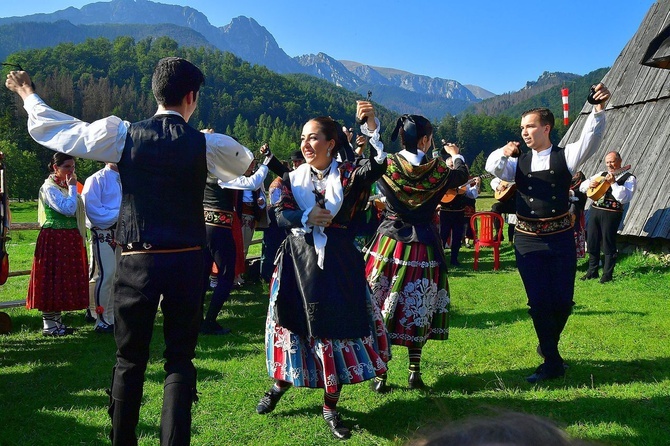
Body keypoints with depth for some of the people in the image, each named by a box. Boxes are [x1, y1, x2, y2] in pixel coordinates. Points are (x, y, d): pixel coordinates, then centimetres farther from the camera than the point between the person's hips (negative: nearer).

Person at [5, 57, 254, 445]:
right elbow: (246, 164, 20)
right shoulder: (207, 144, -2)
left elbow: (49, 129, 8)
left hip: (137, 262, 1)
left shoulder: (123, 135, -3)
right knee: (180, 360, 10)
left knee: (130, 360, 15)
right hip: (187, 262, 0)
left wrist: (27, 93, 28)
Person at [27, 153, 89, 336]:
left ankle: (57, 320, 19)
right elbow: (68, 209, -21)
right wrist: (72, 188, -13)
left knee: (63, 280, 11)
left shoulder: (65, 187, 16)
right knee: (52, 279, -4)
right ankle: (49, 325, 3)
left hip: (69, 240, 9)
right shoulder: (49, 188, -10)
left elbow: (76, 212, 16)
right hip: (54, 240, -9)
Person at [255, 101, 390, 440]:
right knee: (293, 324, 8)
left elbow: (378, 165, -19)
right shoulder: (293, 178, 6)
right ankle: (280, 383, 33)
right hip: (299, 260, 2)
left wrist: (372, 127, -32)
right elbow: (281, 214, -5)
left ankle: (330, 407, 15)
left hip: (337, 262, -2)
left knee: (336, 328, 1)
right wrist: (307, 218, -22)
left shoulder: (347, 175, -1)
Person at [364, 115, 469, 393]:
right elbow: (462, 175, 13)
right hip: (423, 247, 0)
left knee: (382, 309, 6)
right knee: (417, 309, 12)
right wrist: (457, 155, 34)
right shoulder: (437, 171, -8)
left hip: (388, 245, 1)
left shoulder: (385, 166, -10)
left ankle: (379, 376, 11)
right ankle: (414, 372, 18)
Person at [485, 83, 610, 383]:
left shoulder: (565, 157, 3)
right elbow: (493, 167, -5)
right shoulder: (518, 162, 10)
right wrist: (504, 153, -27)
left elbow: (590, 141, -13)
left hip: (560, 238, -1)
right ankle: (552, 362, 13)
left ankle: (548, 344, 33)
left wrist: (599, 109, -29)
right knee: (539, 302, 0)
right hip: (528, 241, 1)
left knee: (563, 301, 4)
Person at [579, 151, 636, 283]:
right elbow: (582, 187, 20)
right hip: (594, 210, 6)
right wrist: (590, 184, -2)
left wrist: (613, 183, -20)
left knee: (608, 245, -1)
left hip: (611, 214, -6)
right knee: (592, 242, 9)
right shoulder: (602, 174, 17)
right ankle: (592, 271, 21)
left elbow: (624, 198, -15)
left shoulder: (629, 178, 0)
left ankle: (607, 274, 10)